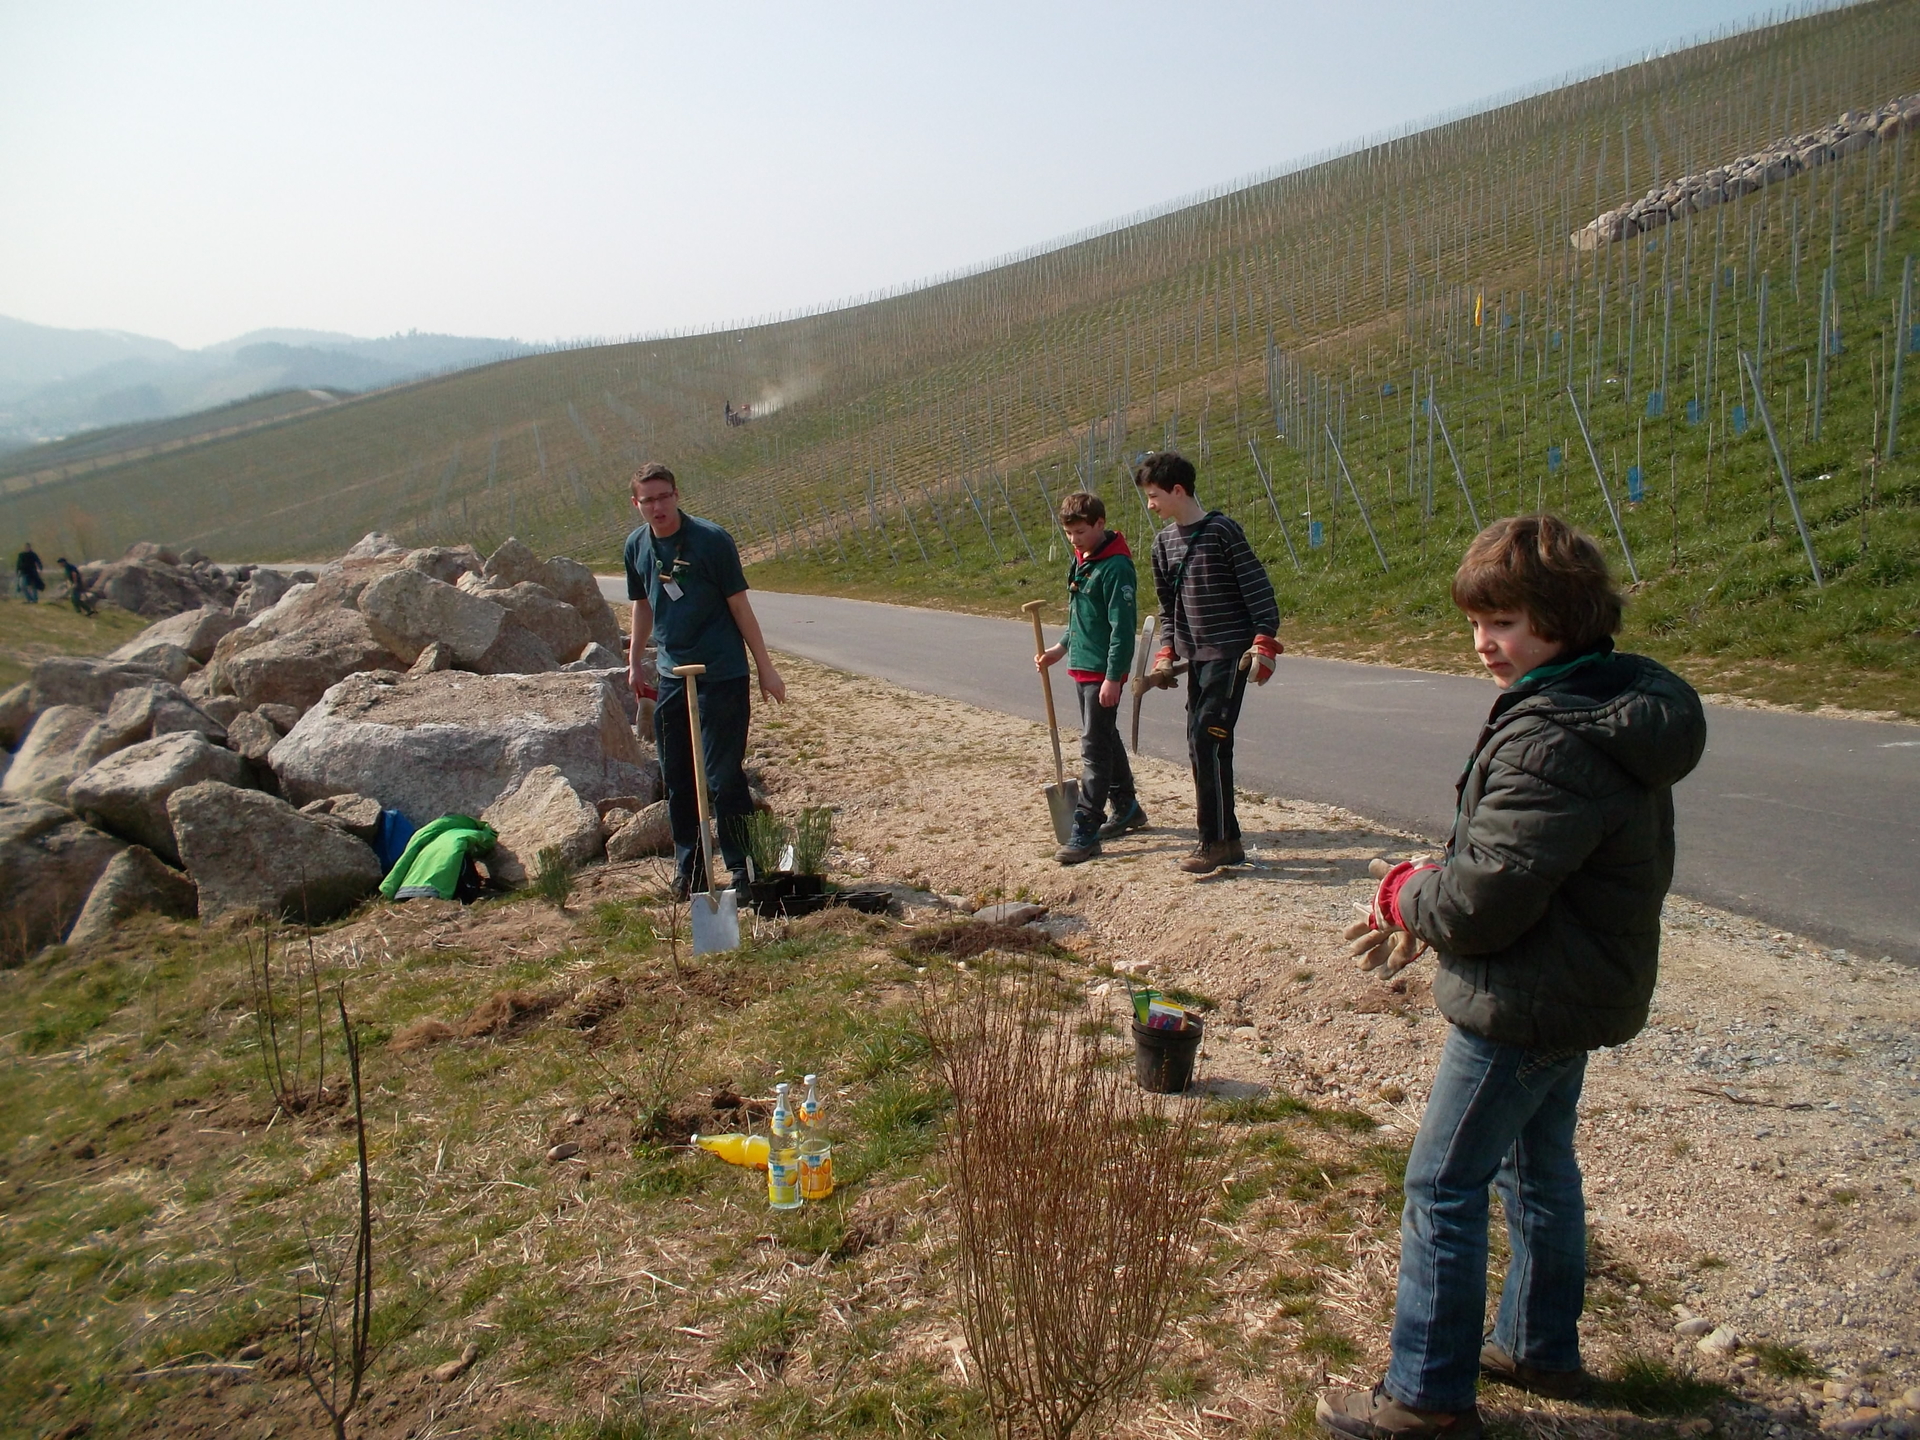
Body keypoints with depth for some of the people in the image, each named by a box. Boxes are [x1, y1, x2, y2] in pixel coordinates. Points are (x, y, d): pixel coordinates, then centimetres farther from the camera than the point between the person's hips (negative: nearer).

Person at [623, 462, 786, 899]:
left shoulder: (711, 539, -11)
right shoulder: (637, 546, 6)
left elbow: (739, 605, -8)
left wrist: (765, 668, -6)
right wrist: (635, 662, 23)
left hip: (722, 677, -6)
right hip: (671, 678, 6)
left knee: (724, 779, -6)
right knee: (677, 780, 11)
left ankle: (744, 873, 6)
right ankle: (689, 871, 25)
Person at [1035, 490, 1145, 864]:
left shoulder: (1116, 567, -18)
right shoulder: (1081, 560, 11)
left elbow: (1122, 627, -21)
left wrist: (1113, 677, -22)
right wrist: (1063, 648, 18)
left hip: (1104, 671, -10)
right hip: (1082, 666, 10)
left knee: (1095, 748, -8)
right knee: (1105, 740, 18)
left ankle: (1086, 832, -6)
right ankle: (1127, 809, 32)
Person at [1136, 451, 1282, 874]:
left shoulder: (1222, 531, -11)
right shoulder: (1164, 541, 11)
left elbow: (1257, 587, -12)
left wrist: (1264, 642, -19)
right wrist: (1166, 653, 12)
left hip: (1230, 653, -8)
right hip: (1195, 656, 8)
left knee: (1208, 739, -14)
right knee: (1202, 745, 7)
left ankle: (1216, 841, -5)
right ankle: (1227, 839, 16)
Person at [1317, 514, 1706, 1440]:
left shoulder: (1551, 744, -29)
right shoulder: (1611, 707, 5)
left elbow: (1484, 899, -29)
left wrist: (1404, 895, -9)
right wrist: (1425, 907, 3)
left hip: (1525, 1006, -10)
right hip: (1578, 991, 10)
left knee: (1442, 1187, 1)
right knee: (1537, 1165, 23)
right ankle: (1542, 1347, 40)